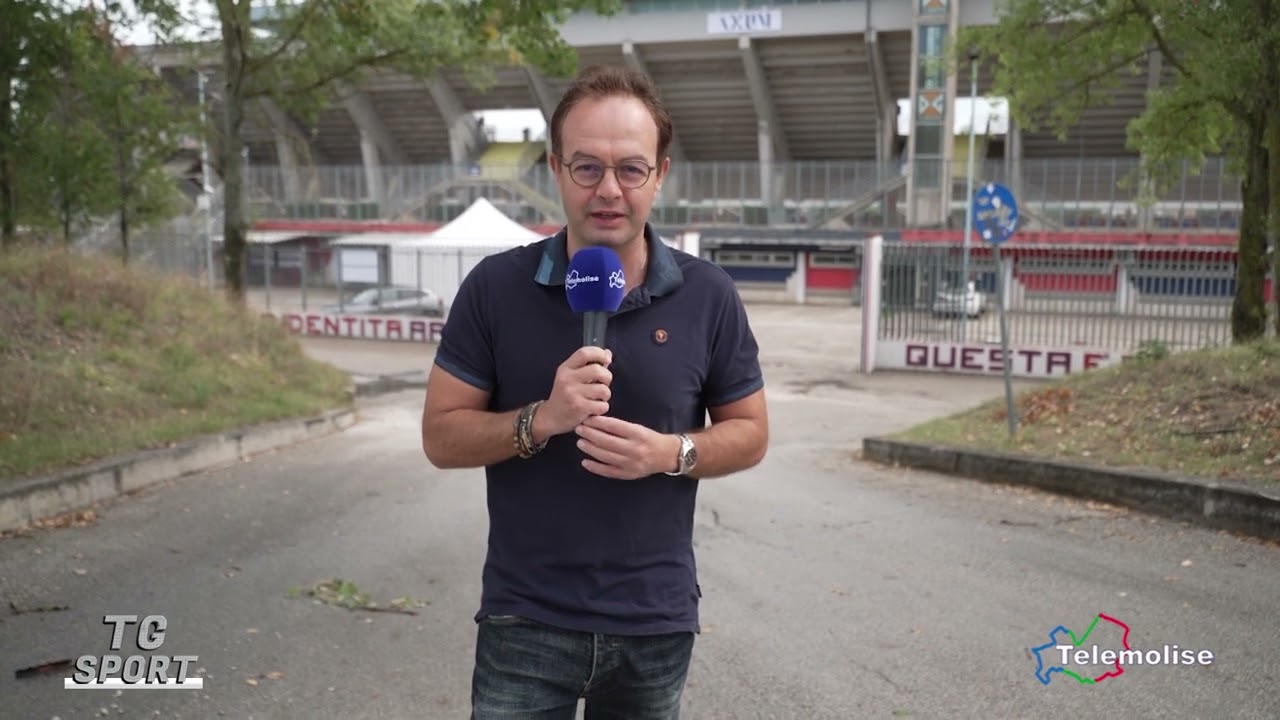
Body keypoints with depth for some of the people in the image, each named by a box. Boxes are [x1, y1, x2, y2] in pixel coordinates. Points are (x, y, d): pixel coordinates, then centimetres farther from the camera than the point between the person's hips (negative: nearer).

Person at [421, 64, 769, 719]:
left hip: (656, 621, 2)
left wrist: (672, 453, -16)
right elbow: (441, 437, -5)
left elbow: (749, 433, 3)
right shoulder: (494, 287, -8)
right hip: (524, 620, -1)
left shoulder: (708, 297, -6)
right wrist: (542, 420, -22)